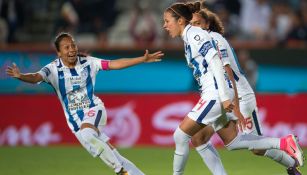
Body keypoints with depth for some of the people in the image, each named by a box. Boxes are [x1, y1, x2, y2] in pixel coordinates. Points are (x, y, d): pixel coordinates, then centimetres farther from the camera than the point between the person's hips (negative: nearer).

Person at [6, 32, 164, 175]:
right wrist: (20, 76, -50)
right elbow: (36, 77, -27)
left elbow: (115, 64, -7)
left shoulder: (88, 63, -6)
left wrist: (144, 59, -12)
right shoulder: (53, 69, -10)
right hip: (75, 119, 2)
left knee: (86, 133, -34)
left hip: (94, 110, -2)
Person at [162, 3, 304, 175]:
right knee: (232, 142, 12)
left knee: (180, 135, -9)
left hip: (216, 94, -10)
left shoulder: (194, 34, -11)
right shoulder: (188, 38, 18)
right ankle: (283, 143, 12)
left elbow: (215, 62, -18)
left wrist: (224, 97, -23)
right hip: (212, 95, 10)